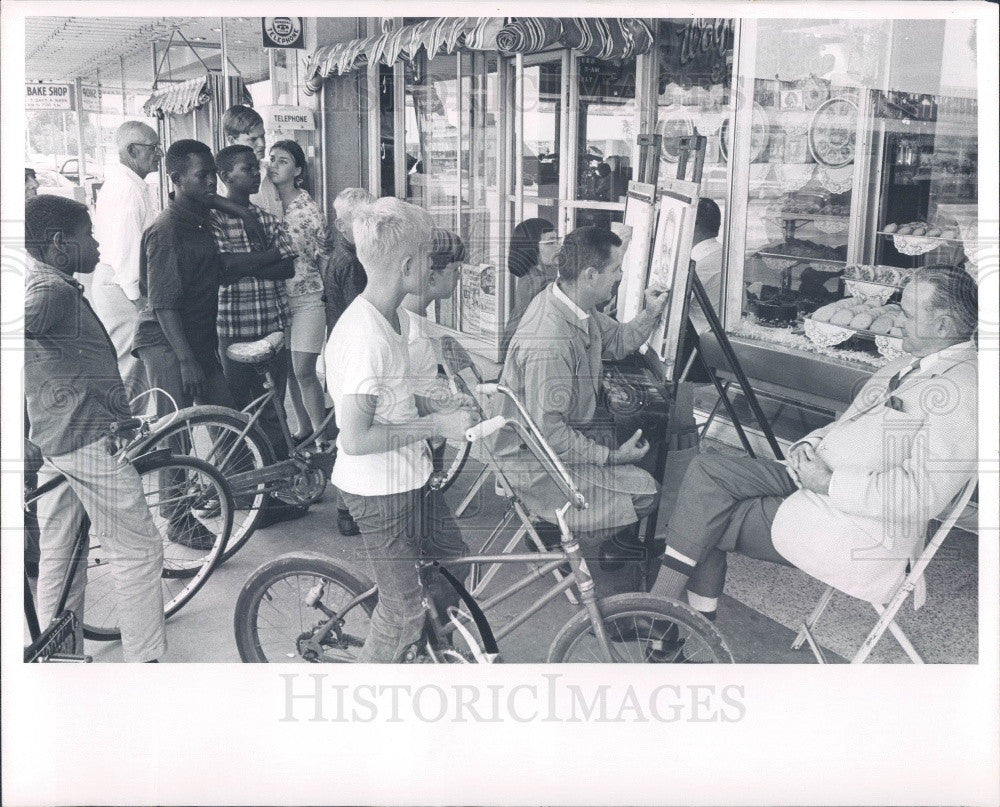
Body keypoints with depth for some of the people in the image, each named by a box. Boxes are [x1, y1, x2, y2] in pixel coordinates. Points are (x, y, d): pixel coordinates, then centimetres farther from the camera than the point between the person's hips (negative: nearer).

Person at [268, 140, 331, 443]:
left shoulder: (307, 207, -9)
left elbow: (325, 255, -4)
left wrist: (327, 294, -4)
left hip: (307, 298, -5)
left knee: (304, 371, -7)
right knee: (289, 370, 10)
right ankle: (304, 429, 24)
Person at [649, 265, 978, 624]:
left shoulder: (963, 391, -18)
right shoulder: (909, 365, 14)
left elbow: (921, 493, -26)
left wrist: (828, 483, -19)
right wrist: (809, 445, 0)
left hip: (858, 530, -10)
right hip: (817, 481, 10)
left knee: (707, 522, -10)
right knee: (706, 471, -4)